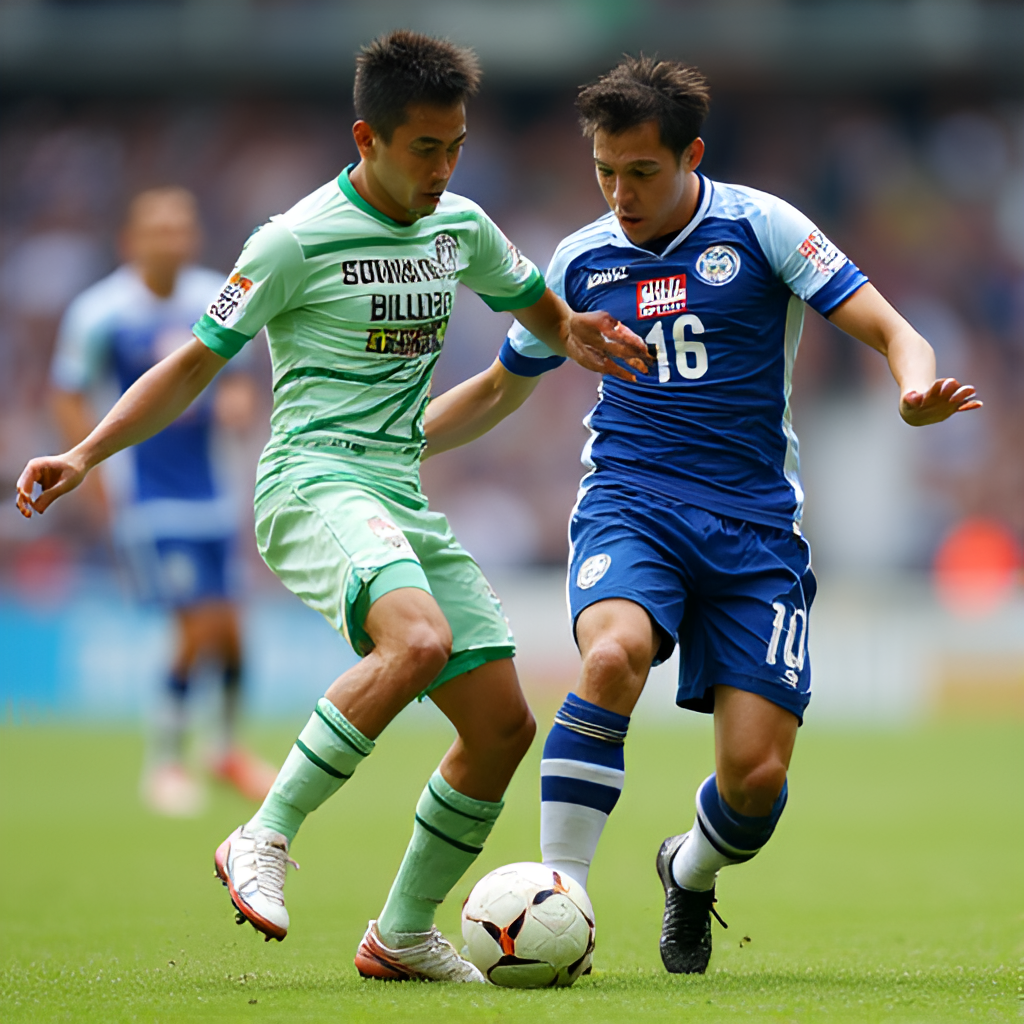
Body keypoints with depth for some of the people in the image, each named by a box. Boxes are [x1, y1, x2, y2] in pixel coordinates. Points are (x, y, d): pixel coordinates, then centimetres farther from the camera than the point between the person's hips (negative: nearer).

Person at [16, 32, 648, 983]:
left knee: (502, 723, 2)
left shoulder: (460, 226, 12)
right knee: (418, 642, -35)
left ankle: (403, 934, 17)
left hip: (405, 501, 7)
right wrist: (85, 453, -10)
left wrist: (577, 336, 2)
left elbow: (541, 309, 28)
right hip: (315, 484, -7)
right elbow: (195, 365, 0)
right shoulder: (295, 241, -7)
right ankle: (265, 840, -26)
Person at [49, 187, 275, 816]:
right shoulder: (101, 313, -12)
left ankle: (229, 748, 30)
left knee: (229, 629, 7)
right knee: (200, 628, -11)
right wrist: (96, 478, -11)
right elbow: (70, 398, -4)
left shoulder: (218, 300, 3)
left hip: (207, 492, 5)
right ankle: (165, 761, 6)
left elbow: (237, 378, 16)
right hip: (148, 498, -5)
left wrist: (236, 400, -7)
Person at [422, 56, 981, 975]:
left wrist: (916, 389, -28)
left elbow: (889, 331, -5)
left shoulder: (757, 227, 0)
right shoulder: (582, 260, 9)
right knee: (614, 654, -34)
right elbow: (498, 390, 24)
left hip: (754, 524, -1)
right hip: (629, 503, 1)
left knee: (758, 772, -9)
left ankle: (692, 874, 27)